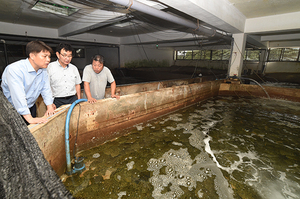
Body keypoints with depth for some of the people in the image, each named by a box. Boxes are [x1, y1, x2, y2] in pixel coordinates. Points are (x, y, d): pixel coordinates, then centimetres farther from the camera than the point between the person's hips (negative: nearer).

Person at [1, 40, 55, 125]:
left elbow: (46, 89, 1)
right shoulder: (14, 70, -27)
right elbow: (18, 96, -35)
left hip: (31, 107, 7)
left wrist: (50, 106, -7)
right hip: (12, 110, -6)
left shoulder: (43, 69, -4)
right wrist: (30, 118, -40)